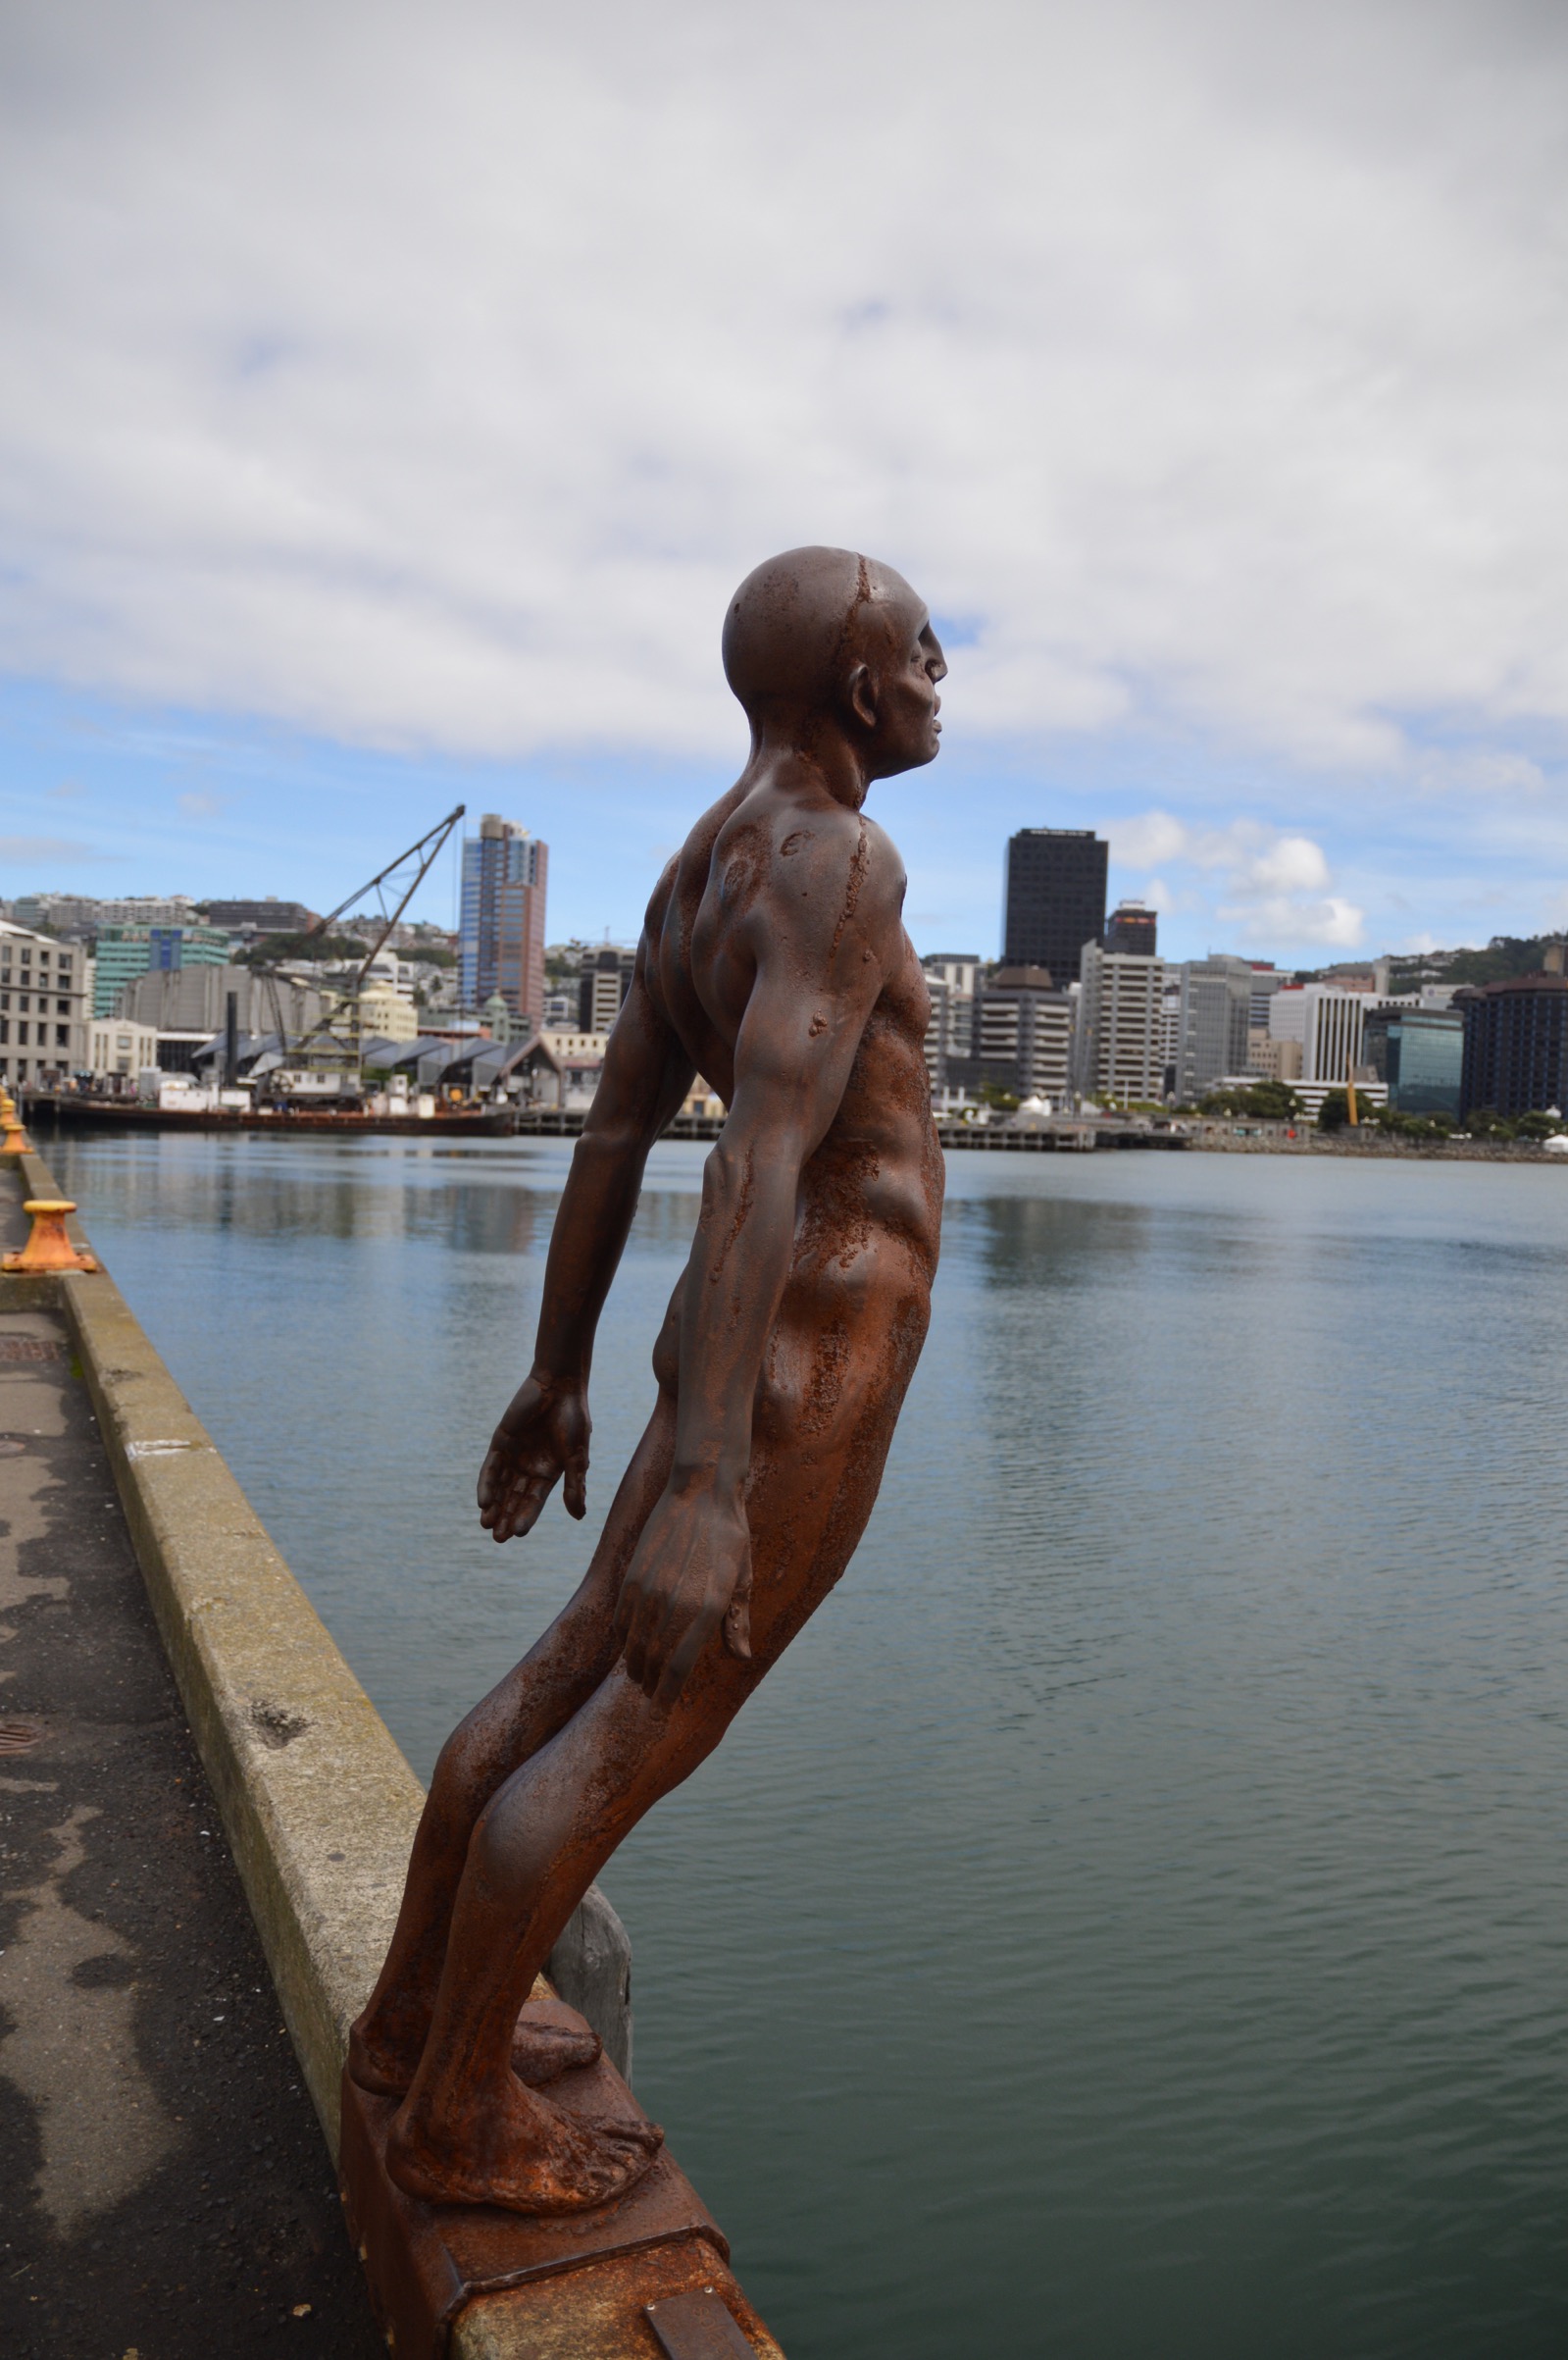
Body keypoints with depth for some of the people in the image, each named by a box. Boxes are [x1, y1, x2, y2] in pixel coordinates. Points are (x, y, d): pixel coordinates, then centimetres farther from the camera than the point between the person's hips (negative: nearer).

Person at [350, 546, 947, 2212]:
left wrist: (556, 1378, 18)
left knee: (572, 1675, 17)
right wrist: (708, 1491, -31)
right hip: (811, 1377, -9)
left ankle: (411, 2013, 33)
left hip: (751, 1340, 9)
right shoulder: (840, 865, -18)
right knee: (633, 1739, 3)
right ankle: (458, 2115, 21)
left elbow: (609, 1140, 13)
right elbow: (759, 1163, -28)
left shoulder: (695, 873, 12)